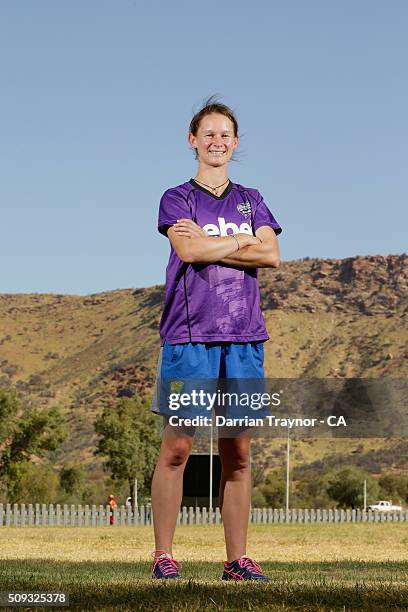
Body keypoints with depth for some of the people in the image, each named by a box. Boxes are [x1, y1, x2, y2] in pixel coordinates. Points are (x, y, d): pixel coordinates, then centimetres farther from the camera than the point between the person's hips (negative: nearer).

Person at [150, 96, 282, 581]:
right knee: (177, 447, -6)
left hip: (244, 336, 3)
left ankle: (237, 559, 6)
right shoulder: (177, 199, 8)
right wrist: (242, 241, -1)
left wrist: (208, 244, -5)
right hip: (189, 335, -3)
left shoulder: (251, 200, 18)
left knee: (238, 452, 2)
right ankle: (163, 554, 0)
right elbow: (188, 251, -11)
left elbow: (272, 255, 2)